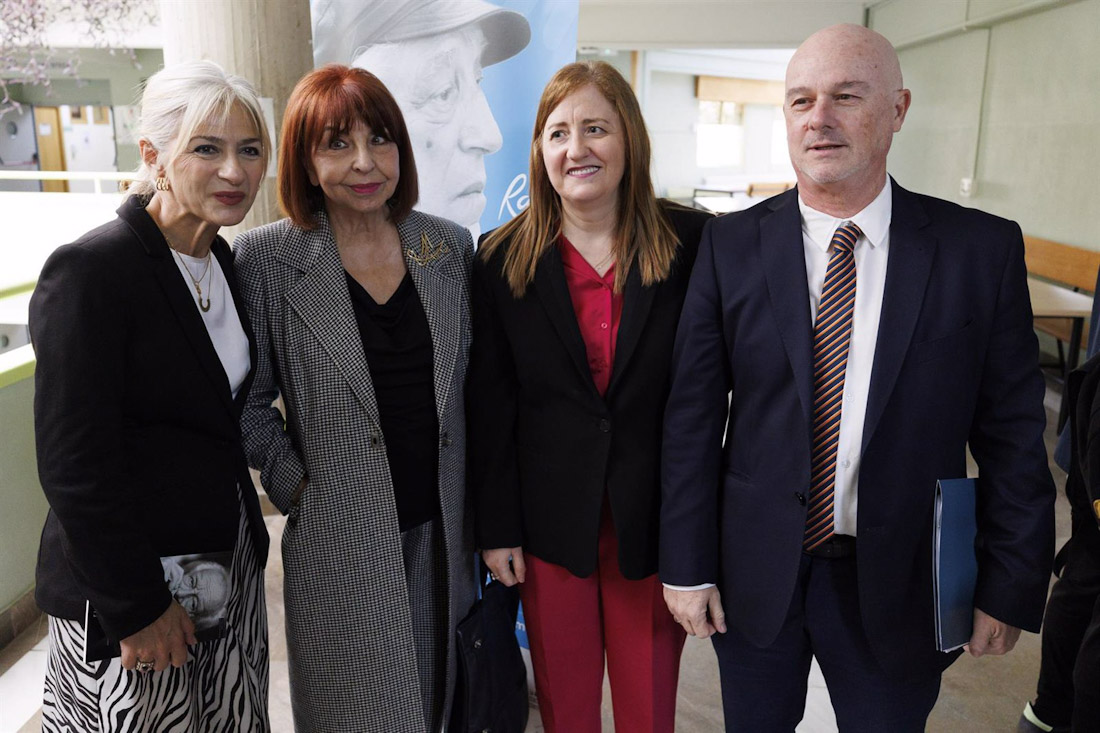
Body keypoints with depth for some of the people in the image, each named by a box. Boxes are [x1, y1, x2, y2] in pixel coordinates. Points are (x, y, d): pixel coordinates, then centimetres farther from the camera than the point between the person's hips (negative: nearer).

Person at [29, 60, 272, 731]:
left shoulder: (223, 261, 5)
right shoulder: (90, 271, -19)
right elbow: (73, 465, -20)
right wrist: (137, 606, -17)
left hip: (230, 559, 7)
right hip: (126, 592, -7)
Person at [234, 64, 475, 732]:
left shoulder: (451, 247, 1)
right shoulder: (267, 259, -8)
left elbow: (469, 383, 8)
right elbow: (247, 400, -2)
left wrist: (482, 510, 5)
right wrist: (292, 484, -8)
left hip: (440, 530, 3)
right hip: (339, 541, -3)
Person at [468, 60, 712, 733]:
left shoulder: (694, 243, -7)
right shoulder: (504, 260, -3)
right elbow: (490, 404, 0)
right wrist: (496, 528, 0)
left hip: (656, 519, 0)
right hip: (551, 520, 1)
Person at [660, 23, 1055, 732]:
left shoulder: (983, 249, -6)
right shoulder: (731, 245, -6)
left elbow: (1012, 434, -3)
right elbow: (693, 417, -5)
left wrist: (1009, 588, -2)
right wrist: (687, 566, -4)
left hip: (896, 587, 0)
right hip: (754, 573, 1)